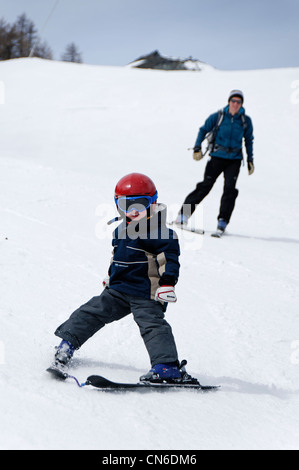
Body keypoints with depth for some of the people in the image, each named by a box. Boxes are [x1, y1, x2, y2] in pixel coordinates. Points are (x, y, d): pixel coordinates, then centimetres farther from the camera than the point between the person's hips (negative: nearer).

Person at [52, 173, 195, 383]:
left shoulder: (158, 232, -13)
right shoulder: (121, 230, 13)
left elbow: (169, 257, -18)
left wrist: (167, 283, -25)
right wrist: (111, 277, 35)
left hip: (145, 293, -8)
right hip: (118, 289, 8)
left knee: (152, 325, -16)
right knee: (93, 312, 12)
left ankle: (168, 366, -18)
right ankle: (68, 342, 26)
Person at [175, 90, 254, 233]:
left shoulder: (246, 121, 5)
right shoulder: (218, 117, -2)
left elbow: (248, 140, 16)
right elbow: (203, 130, 5)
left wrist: (250, 160, 15)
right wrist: (197, 148, -5)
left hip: (234, 159, 2)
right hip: (217, 157, -1)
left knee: (230, 189, -13)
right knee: (205, 186, -6)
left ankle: (223, 221, -7)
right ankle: (184, 213, 1)